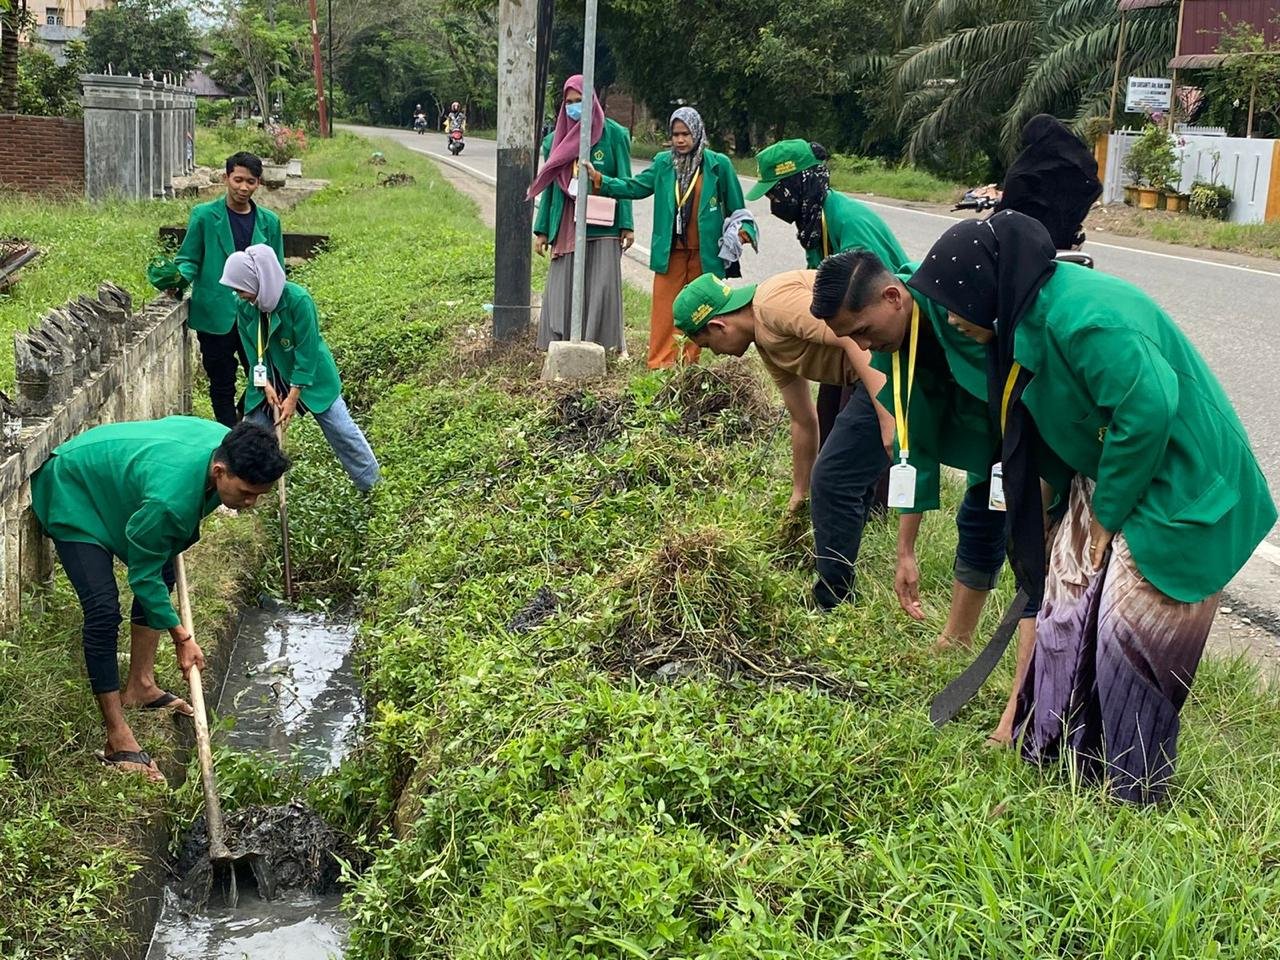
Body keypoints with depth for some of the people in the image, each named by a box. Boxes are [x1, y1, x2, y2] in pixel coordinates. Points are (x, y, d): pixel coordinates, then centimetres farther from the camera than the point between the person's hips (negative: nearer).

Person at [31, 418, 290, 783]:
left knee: (164, 572, 12)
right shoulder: (170, 496, -42)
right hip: (71, 494, -9)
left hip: (111, 478, 9)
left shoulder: (226, 443, -19)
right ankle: (118, 739, -12)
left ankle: (140, 686, 26)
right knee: (104, 609, -17)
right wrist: (181, 637, -18)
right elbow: (142, 575, -26)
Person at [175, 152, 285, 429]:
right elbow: (188, 259, 1)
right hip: (216, 316, -2)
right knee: (222, 386, 7)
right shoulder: (204, 216, -2)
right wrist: (179, 279, -21)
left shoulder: (269, 222, 7)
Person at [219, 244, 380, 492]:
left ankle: (371, 484, 14)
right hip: (270, 379, 4)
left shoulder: (298, 299, -28)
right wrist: (266, 386, -16)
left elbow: (306, 352, -24)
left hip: (310, 376, -4)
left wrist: (293, 397, -22)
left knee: (342, 430, 1)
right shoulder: (245, 306, -11)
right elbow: (253, 350, -4)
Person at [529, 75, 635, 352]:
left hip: (602, 225, -3)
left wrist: (626, 225, -6)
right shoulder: (557, 138, 11)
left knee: (602, 285, -4)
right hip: (566, 226, 3)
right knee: (563, 287, 2)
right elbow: (549, 186, 13)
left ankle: (606, 344, 4)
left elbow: (624, 182, 1)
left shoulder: (613, 134, 2)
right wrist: (542, 230, 9)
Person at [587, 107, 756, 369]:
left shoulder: (718, 164, -2)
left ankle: (690, 363, 17)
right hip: (670, 250, 1)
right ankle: (660, 363, 6)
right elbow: (634, 187, 5)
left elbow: (735, 206, 6)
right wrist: (599, 179, -4)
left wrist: (743, 229, -6)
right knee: (665, 306, 1)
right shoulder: (663, 162, 4)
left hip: (703, 251, -1)